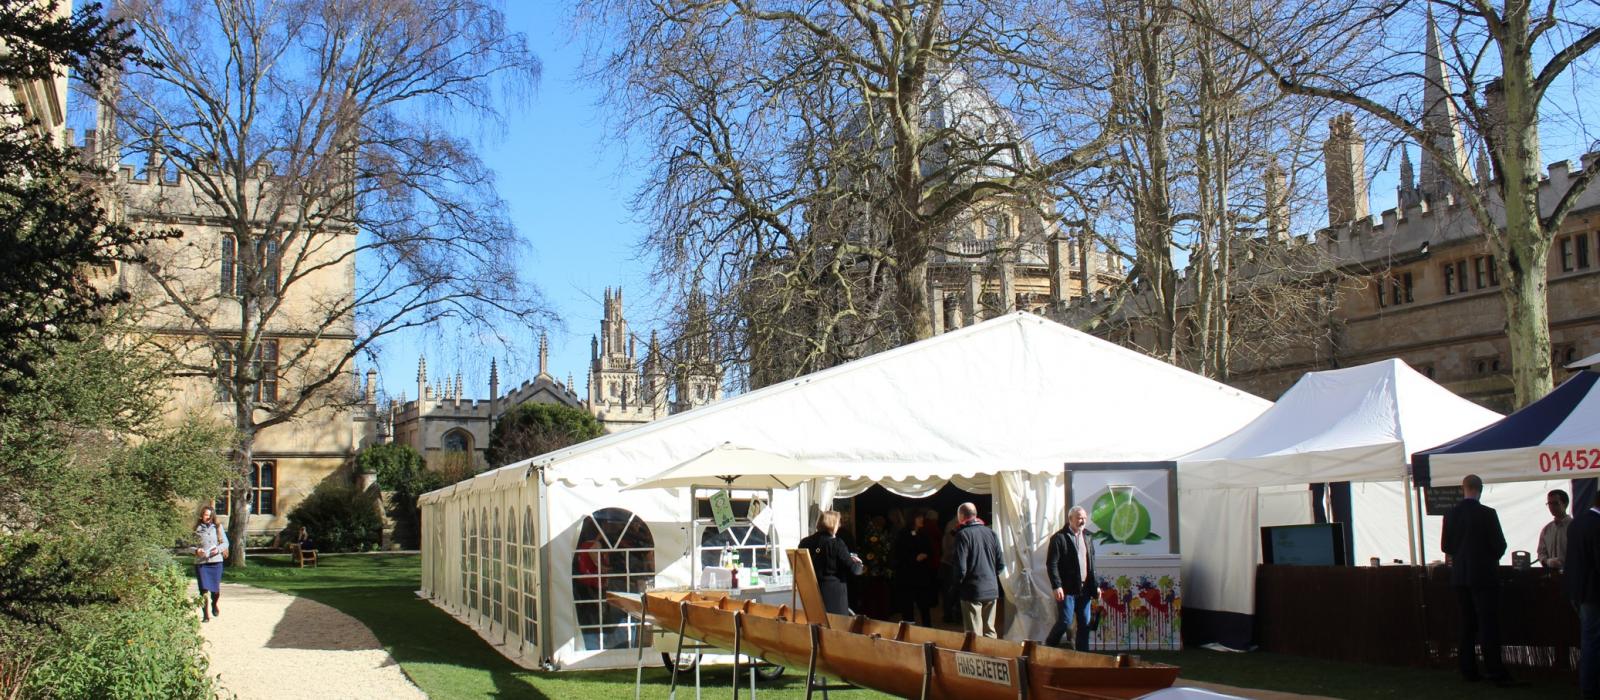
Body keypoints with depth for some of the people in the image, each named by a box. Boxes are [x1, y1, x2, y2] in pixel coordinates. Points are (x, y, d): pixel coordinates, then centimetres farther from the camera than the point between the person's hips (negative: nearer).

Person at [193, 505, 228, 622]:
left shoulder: (218, 527, 8)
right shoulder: (196, 529, 4)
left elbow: (225, 542, 10)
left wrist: (218, 549, -9)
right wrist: (196, 551, -13)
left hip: (216, 561, 1)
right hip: (201, 562, -1)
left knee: (216, 589, 2)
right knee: (204, 589, -5)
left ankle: (214, 604, 35)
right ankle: (206, 615, 4)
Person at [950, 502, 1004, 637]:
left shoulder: (963, 534, -11)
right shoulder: (991, 533, 7)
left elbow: (960, 568, -15)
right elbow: (1000, 565, 9)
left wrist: (958, 583, 2)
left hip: (972, 591, -6)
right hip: (992, 590, 6)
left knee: (974, 635, -2)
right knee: (990, 632, 13)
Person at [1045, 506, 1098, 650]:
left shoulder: (1088, 538, 13)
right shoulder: (1059, 538, -7)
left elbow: (1092, 565, 18)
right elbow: (1051, 564, -11)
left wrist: (1096, 585, 12)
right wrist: (1057, 586, -17)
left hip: (1084, 589, 6)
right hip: (1067, 589, -6)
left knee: (1084, 624, 7)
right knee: (1065, 621, -6)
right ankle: (1047, 649, 12)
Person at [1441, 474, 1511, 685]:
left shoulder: (1451, 514, 0)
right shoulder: (1488, 514, -13)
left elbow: (1446, 546, 6)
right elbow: (1500, 545, -9)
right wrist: (1492, 558, 12)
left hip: (1460, 575, 4)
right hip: (1484, 575, -4)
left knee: (1466, 624, 11)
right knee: (1489, 624, -1)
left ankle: (1468, 670, 14)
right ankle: (1495, 671, -2)